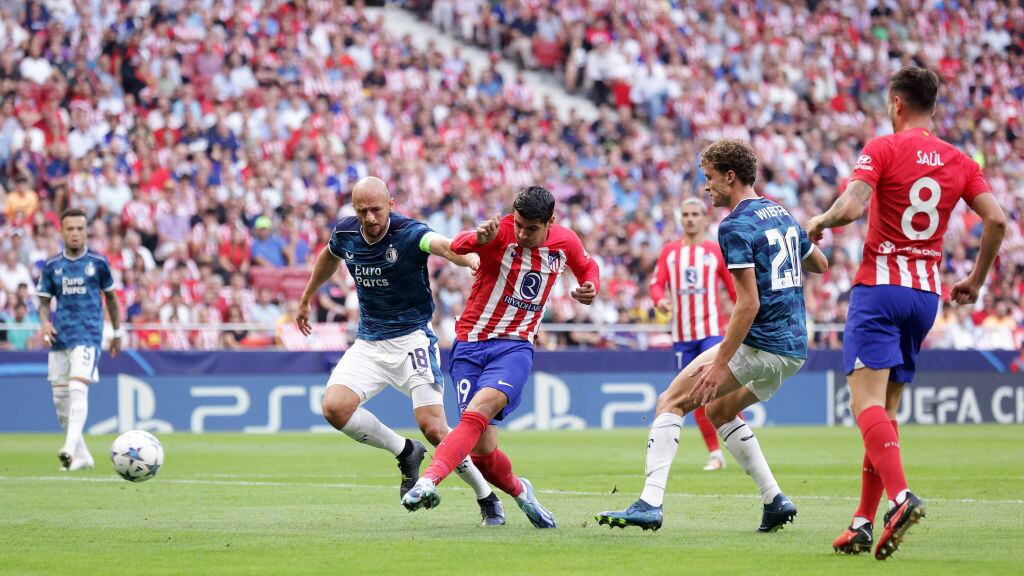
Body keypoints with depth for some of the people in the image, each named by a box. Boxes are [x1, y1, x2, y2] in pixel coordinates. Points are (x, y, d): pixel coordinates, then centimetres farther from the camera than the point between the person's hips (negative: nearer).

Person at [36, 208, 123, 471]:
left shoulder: (98, 262, 3)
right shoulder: (51, 266, 8)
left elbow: (110, 296, 14)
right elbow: (44, 300, 10)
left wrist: (117, 332, 16)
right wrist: (44, 322, -10)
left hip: (88, 334, -4)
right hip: (59, 337, 4)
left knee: (78, 389, -22)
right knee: (60, 398, 5)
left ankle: (71, 448, -33)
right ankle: (82, 457, 18)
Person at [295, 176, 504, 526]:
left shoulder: (408, 233, -20)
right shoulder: (346, 233, -3)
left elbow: (441, 245, -43)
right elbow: (329, 258, 23)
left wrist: (469, 258, -66)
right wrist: (306, 300, 35)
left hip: (412, 337, -5)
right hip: (368, 342, 5)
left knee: (433, 428, -15)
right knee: (334, 407, -18)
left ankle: (487, 498, 7)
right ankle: (405, 452, 5)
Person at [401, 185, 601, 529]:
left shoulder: (565, 242, 1)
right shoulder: (500, 232, -12)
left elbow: (587, 267, 24)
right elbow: (457, 246, -33)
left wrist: (590, 288, 0)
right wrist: (477, 240, -57)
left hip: (515, 346, 1)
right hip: (470, 343, -1)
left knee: (479, 411, -30)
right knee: (483, 452, -6)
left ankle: (428, 481, -45)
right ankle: (519, 491, 26)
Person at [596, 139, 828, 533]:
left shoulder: (736, 226, -13)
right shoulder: (781, 214, 13)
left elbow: (748, 304, -21)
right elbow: (819, 264, 29)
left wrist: (719, 363, -21)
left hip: (760, 346, -9)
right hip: (795, 349, 9)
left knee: (672, 401, -3)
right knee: (719, 410, 27)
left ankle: (650, 504, -14)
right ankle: (775, 501, 18)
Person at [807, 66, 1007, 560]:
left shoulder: (882, 149, -6)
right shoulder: (959, 162, 10)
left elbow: (851, 207, -19)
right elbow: (996, 219, 2)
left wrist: (820, 221, 2)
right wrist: (976, 280, 14)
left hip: (880, 285, -6)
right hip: (927, 293, 6)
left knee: (867, 400, -14)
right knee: (886, 407, 12)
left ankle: (900, 495, -37)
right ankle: (864, 523, 9)